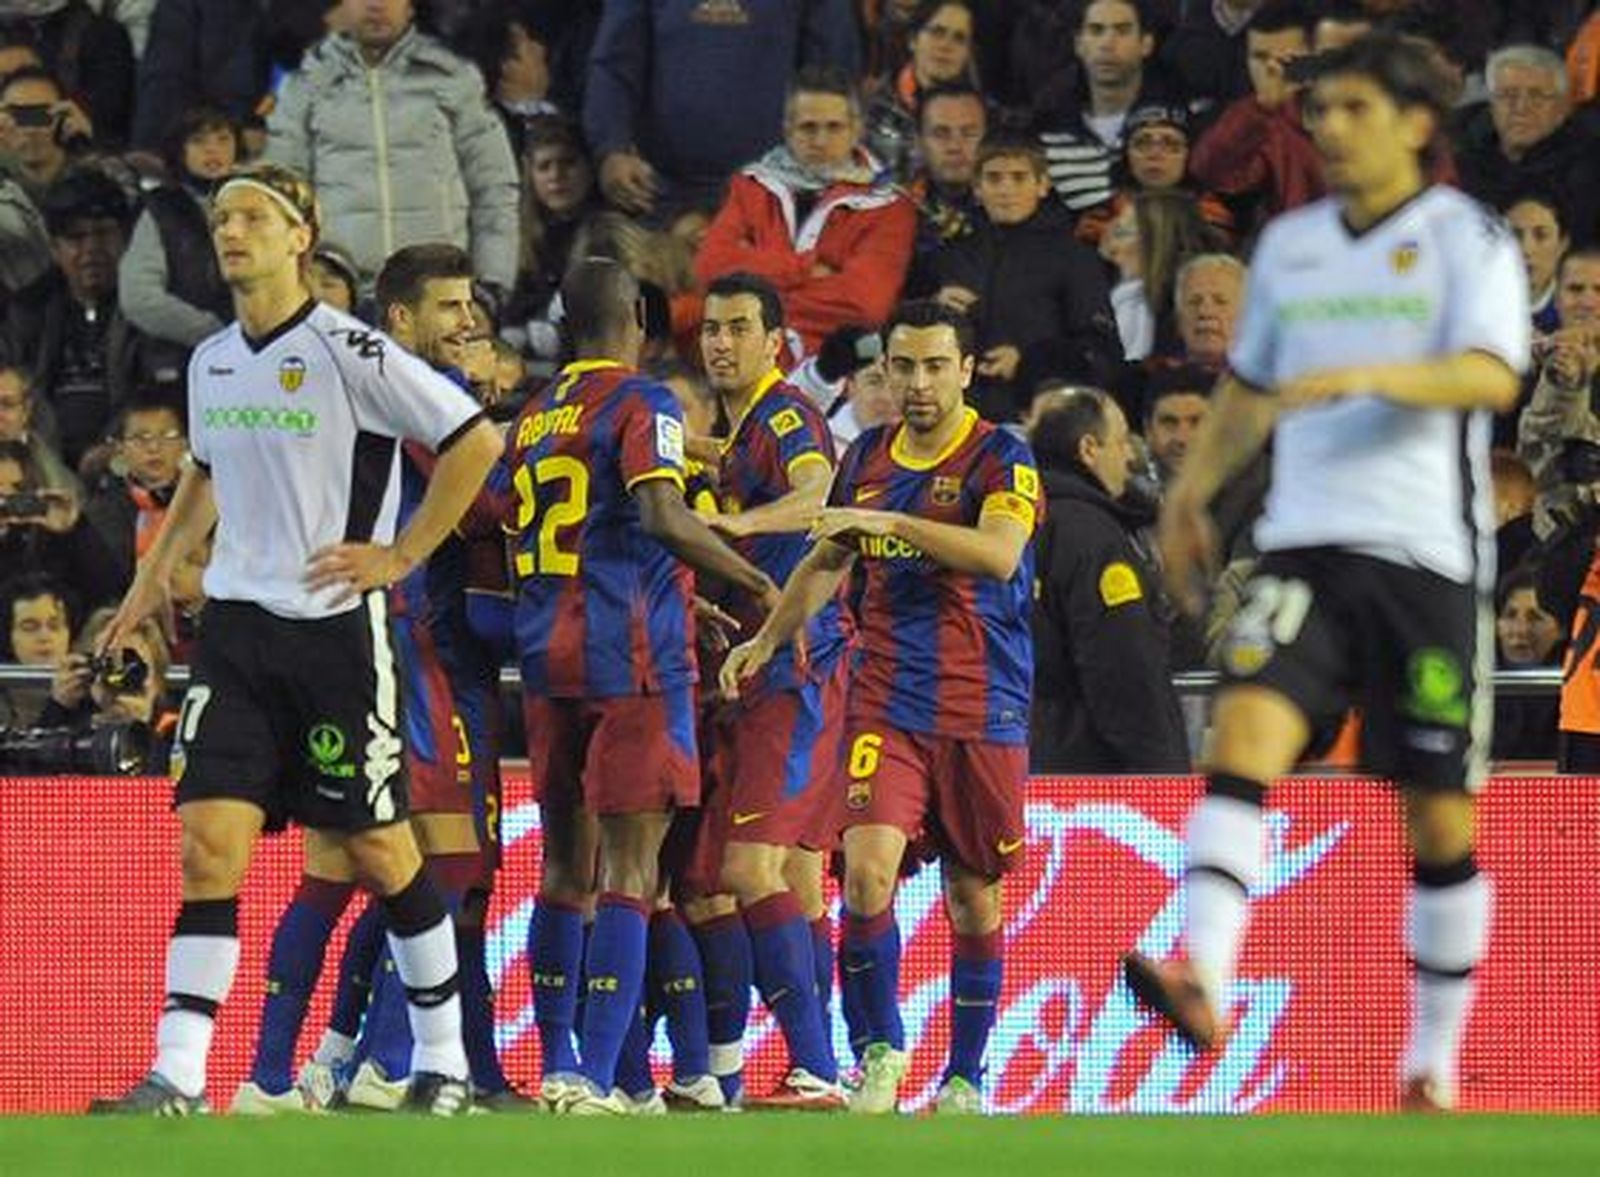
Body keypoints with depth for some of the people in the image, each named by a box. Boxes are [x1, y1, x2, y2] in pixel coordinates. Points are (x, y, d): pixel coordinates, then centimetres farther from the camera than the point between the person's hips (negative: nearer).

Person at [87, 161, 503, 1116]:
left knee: (381, 848, 4)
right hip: (237, 627, 5)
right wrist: (158, 569, 20)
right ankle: (179, 1079, -13)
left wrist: (401, 554, -10)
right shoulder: (212, 363, 10)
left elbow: (478, 440, -10)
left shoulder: (347, 351, -10)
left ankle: (444, 1061, 20)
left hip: (335, 629, -5)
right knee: (209, 844, -8)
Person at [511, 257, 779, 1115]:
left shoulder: (533, 417, 16)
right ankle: (595, 1078, -16)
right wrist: (753, 582, -10)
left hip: (547, 658, 7)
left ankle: (558, 1066, 18)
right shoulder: (641, 406, -6)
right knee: (630, 868, -7)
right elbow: (662, 516, -21)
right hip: (632, 656, -7)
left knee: (565, 862, 15)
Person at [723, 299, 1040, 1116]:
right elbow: (826, 562, 26)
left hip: (983, 711, -3)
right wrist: (769, 638, 20)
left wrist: (887, 521, -27)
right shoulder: (866, 458, 10)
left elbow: (1000, 553, -24)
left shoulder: (1001, 459, -5)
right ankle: (881, 1048, 0)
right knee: (867, 868, -16)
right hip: (885, 704, 3)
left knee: (973, 897, 5)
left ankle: (965, 1077, 18)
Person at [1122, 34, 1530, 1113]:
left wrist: (1365, 376, -30)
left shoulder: (1467, 238, -1)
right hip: (1305, 546, 3)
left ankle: (1433, 1066, 16)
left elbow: (1492, 375, -18)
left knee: (1441, 818, 3)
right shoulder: (1290, 245, 15)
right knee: (1245, 733, -22)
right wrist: (1194, 488, 19)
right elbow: (1249, 385, 30)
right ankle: (1203, 983, -37)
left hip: (1429, 552, -3)